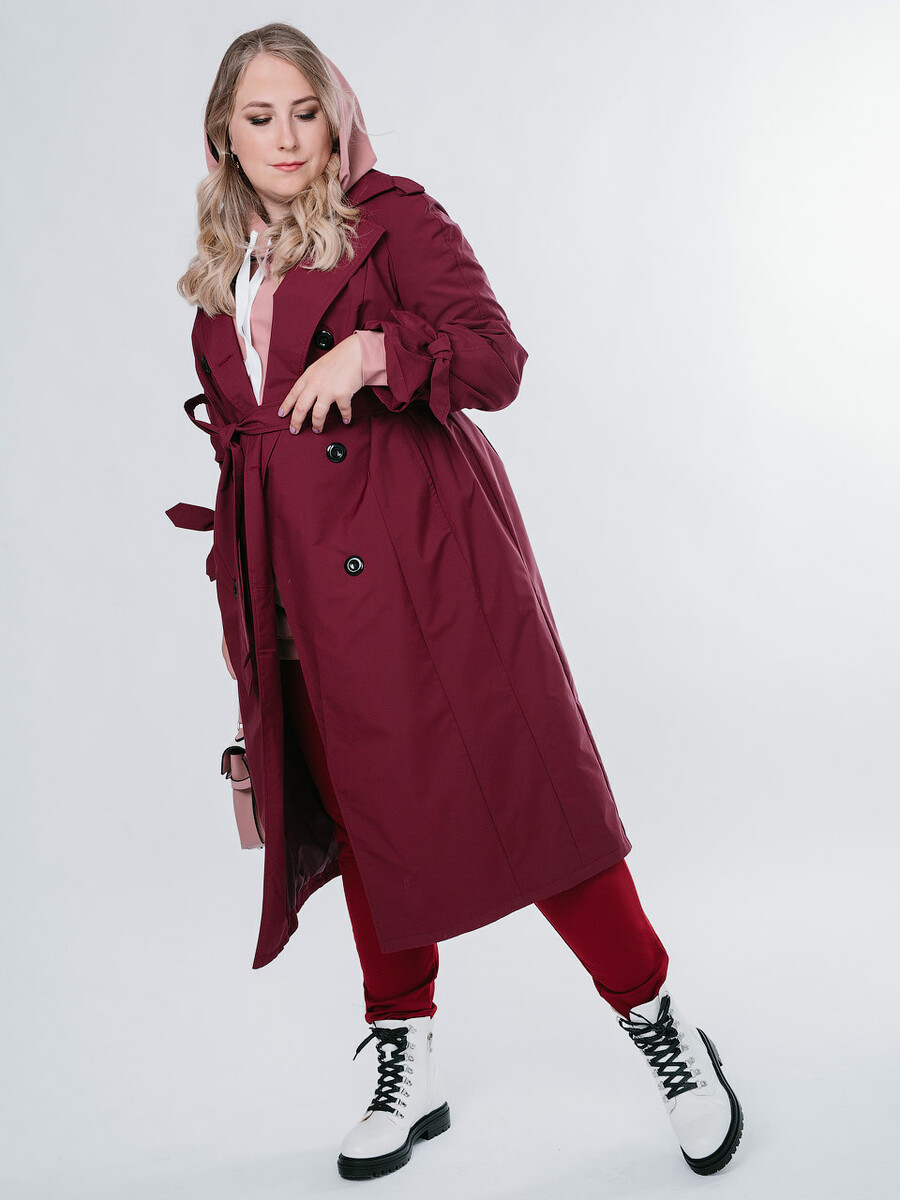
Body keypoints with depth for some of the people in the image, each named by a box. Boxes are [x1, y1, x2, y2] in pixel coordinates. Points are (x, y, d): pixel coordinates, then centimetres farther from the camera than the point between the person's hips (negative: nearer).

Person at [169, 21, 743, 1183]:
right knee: (363, 813, 9)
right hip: (308, 592, 6)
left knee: (522, 786, -5)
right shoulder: (222, 279, 17)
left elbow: (497, 358, -11)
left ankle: (660, 1025, 14)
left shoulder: (394, 216, 0)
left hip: (427, 557, -5)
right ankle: (406, 1063, 24)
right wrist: (238, 596, 18)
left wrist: (375, 349, -25)